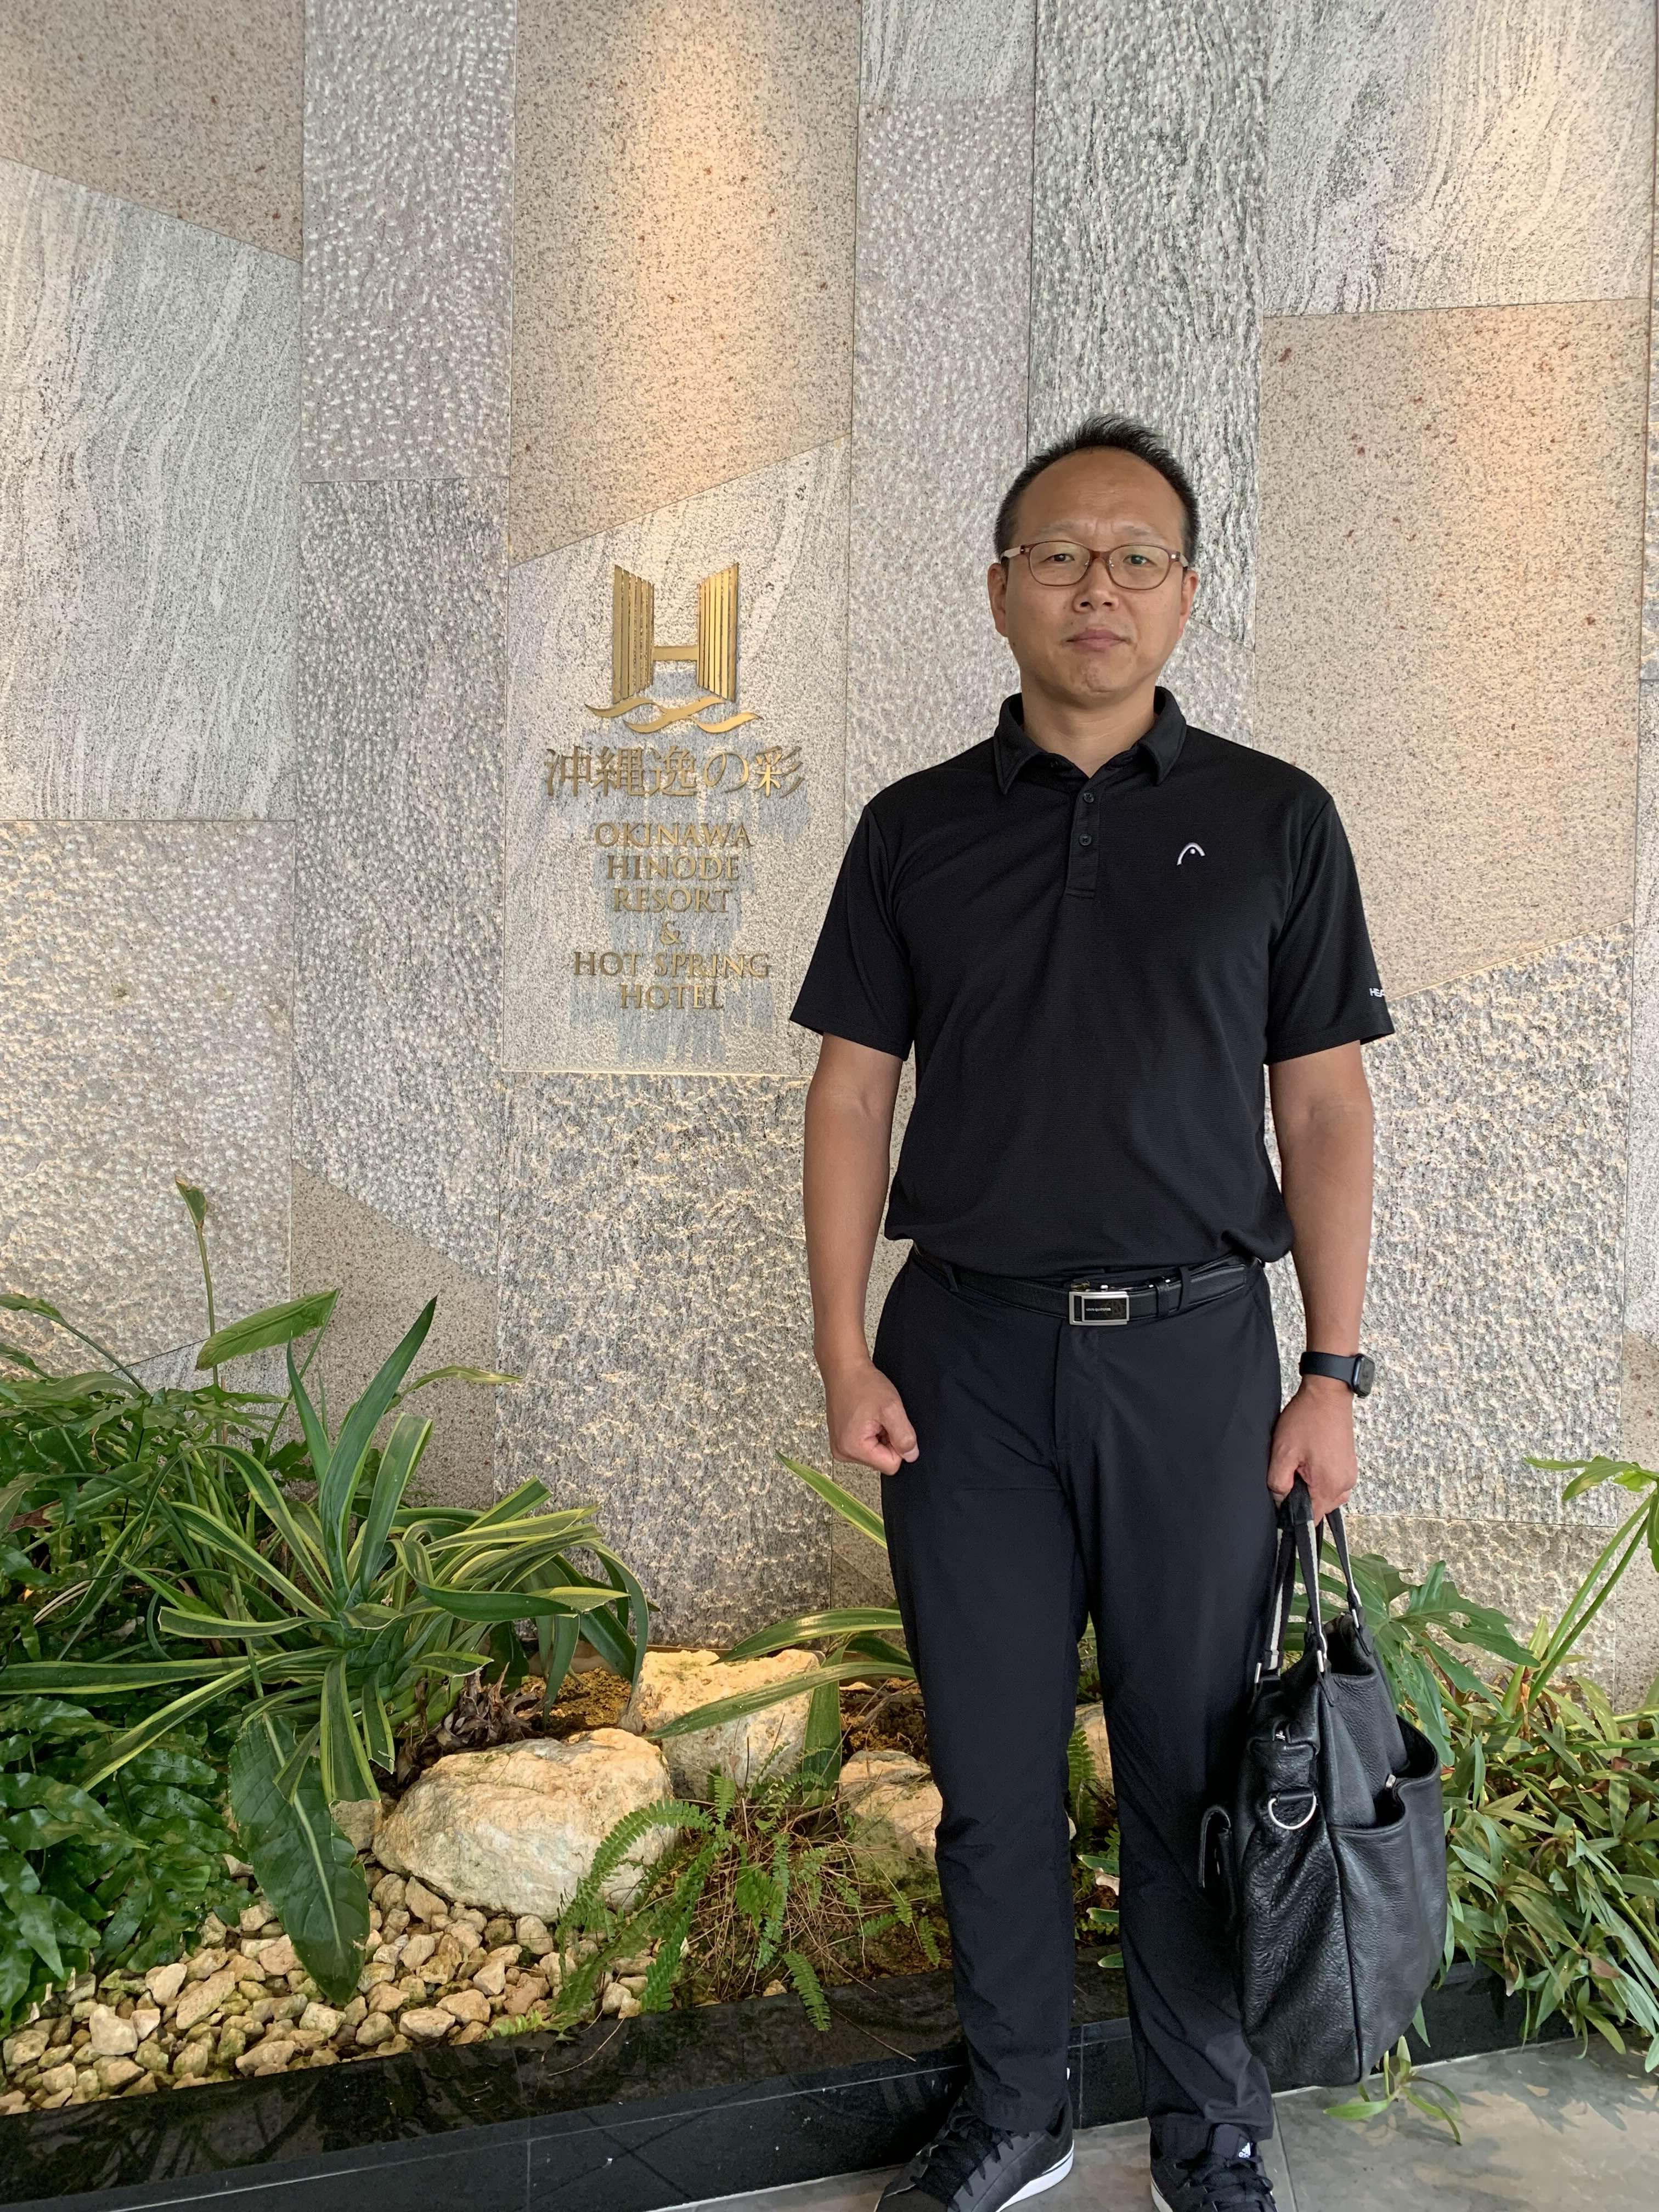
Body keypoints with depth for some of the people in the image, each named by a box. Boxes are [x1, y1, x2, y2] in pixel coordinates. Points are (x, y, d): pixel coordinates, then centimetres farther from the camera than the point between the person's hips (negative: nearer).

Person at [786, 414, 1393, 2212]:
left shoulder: (1274, 820, 3)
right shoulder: (917, 829, 5)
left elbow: (1323, 1107, 2)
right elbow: (852, 1089, 4)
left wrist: (1332, 1371, -3)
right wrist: (843, 1354, -3)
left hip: (1193, 1351, -1)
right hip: (967, 1352, 1)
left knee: (1194, 1770, 10)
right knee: (992, 1762, 12)